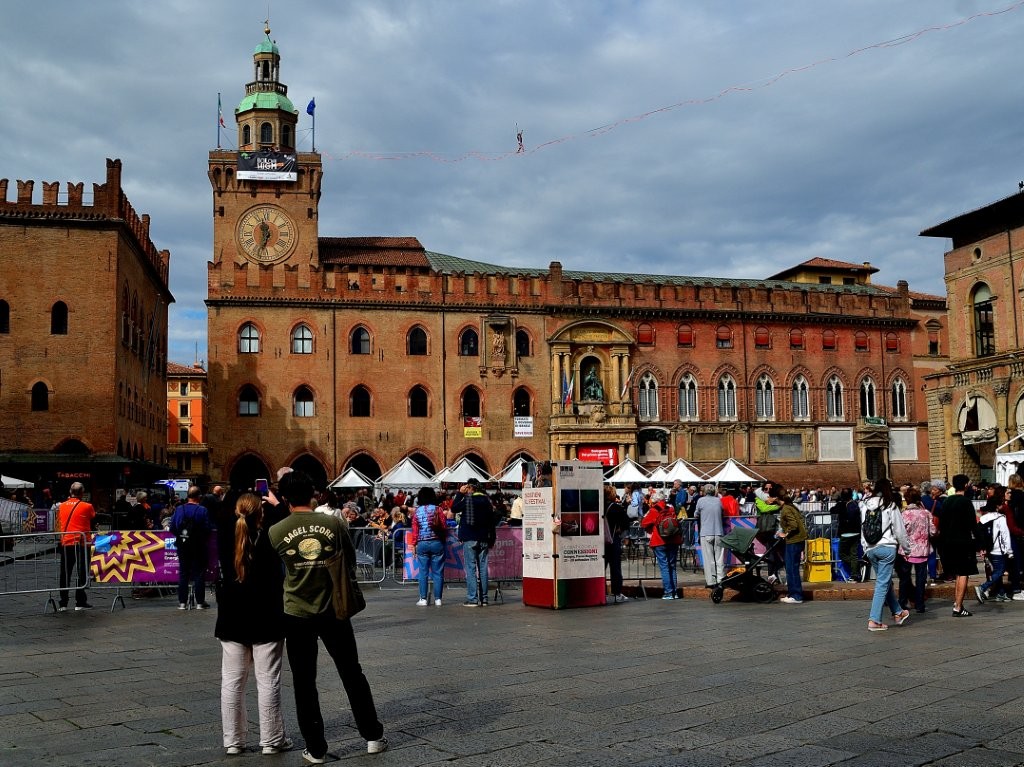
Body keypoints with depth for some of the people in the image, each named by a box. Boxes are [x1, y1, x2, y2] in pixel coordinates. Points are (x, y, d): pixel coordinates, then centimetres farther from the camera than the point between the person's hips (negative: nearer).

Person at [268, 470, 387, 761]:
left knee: (304, 683, 9)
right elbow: (351, 556, 7)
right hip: (333, 611, 1)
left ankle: (316, 749, 14)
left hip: (297, 615, -1)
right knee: (352, 674, 14)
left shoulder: (276, 532, -9)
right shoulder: (333, 523, -7)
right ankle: (373, 736, 21)